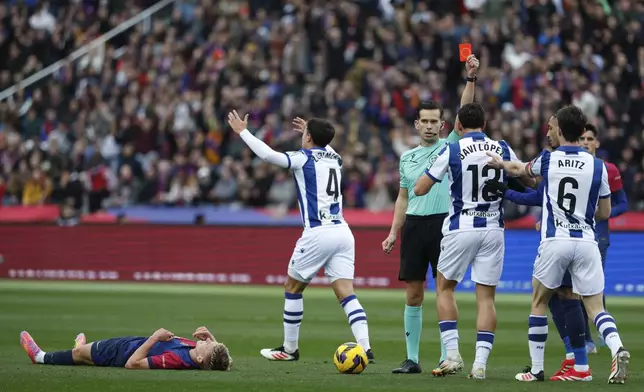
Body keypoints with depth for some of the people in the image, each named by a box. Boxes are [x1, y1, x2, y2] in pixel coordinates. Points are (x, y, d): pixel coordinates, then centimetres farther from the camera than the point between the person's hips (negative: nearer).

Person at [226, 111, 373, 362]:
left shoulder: (304, 158, -3)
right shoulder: (335, 158, 16)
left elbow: (268, 154, -13)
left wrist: (243, 131, -1)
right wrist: (312, 132, 55)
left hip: (317, 233, -6)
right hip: (342, 231, 6)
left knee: (293, 288, 12)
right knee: (346, 293, -1)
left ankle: (289, 349, 19)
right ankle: (365, 348, -17)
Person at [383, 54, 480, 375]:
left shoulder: (449, 147, 3)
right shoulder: (407, 158, 15)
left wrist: (471, 78, -20)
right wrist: (393, 233, 12)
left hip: (442, 224, -4)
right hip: (413, 225, 4)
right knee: (413, 294, 4)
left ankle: (446, 357, 0)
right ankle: (412, 358, 9)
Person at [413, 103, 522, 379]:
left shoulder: (451, 151, -8)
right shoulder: (502, 149, 1)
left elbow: (419, 189, -3)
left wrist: (427, 174, 18)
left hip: (460, 229, -2)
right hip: (493, 229, 2)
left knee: (445, 288, 15)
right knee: (486, 296, 5)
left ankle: (452, 354, 5)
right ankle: (480, 362, -2)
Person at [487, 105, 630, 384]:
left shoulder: (547, 160, 1)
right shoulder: (597, 166, 2)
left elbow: (520, 170, 25)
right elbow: (605, 213, 10)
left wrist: (501, 163, 46)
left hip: (554, 242, -1)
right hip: (586, 242, 1)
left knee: (539, 303, 16)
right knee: (596, 307, 4)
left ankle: (536, 369, 17)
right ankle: (617, 349, -24)